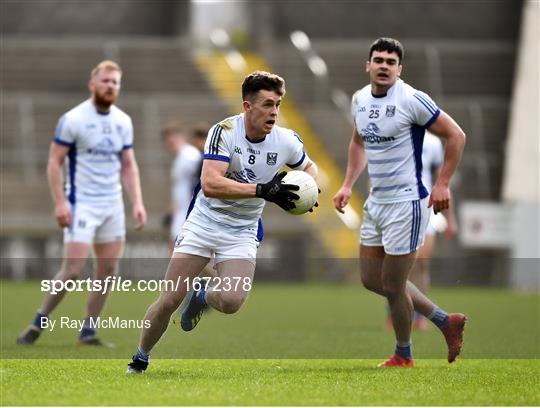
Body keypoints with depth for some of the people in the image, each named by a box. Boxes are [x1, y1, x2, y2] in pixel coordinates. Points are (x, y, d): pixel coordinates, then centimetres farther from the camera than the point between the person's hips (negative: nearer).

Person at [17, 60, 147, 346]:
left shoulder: (123, 121, 8)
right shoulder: (73, 119, -9)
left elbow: (128, 165, 14)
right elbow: (54, 162, -8)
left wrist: (137, 202, 4)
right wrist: (59, 203, -16)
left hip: (112, 205, 6)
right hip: (81, 204, -6)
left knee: (108, 270, 2)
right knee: (73, 270, -12)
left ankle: (88, 332, 11)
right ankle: (38, 325, 3)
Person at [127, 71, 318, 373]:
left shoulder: (286, 141, -7)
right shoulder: (224, 131, -19)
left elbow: (309, 166, 16)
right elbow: (210, 184, -31)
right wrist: (262, 191, -36)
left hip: (242, 233, 2)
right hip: (204, 223, -2)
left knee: (231, 301, -22)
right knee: (169, 301, -6)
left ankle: (203, 296, 15)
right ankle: (141, 358, 20)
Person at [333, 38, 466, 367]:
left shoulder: (412, 100, -16)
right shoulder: (359, 100, 6)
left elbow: (456, 136, -12)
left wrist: (443, 184, -15)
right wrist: (348, 185, 15)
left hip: (407, 202, -8)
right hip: (376, 201, 8)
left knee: (393, 285, -2)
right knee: (371, 279, 13)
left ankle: (403, 356, 22)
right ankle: (446, 321, 26)